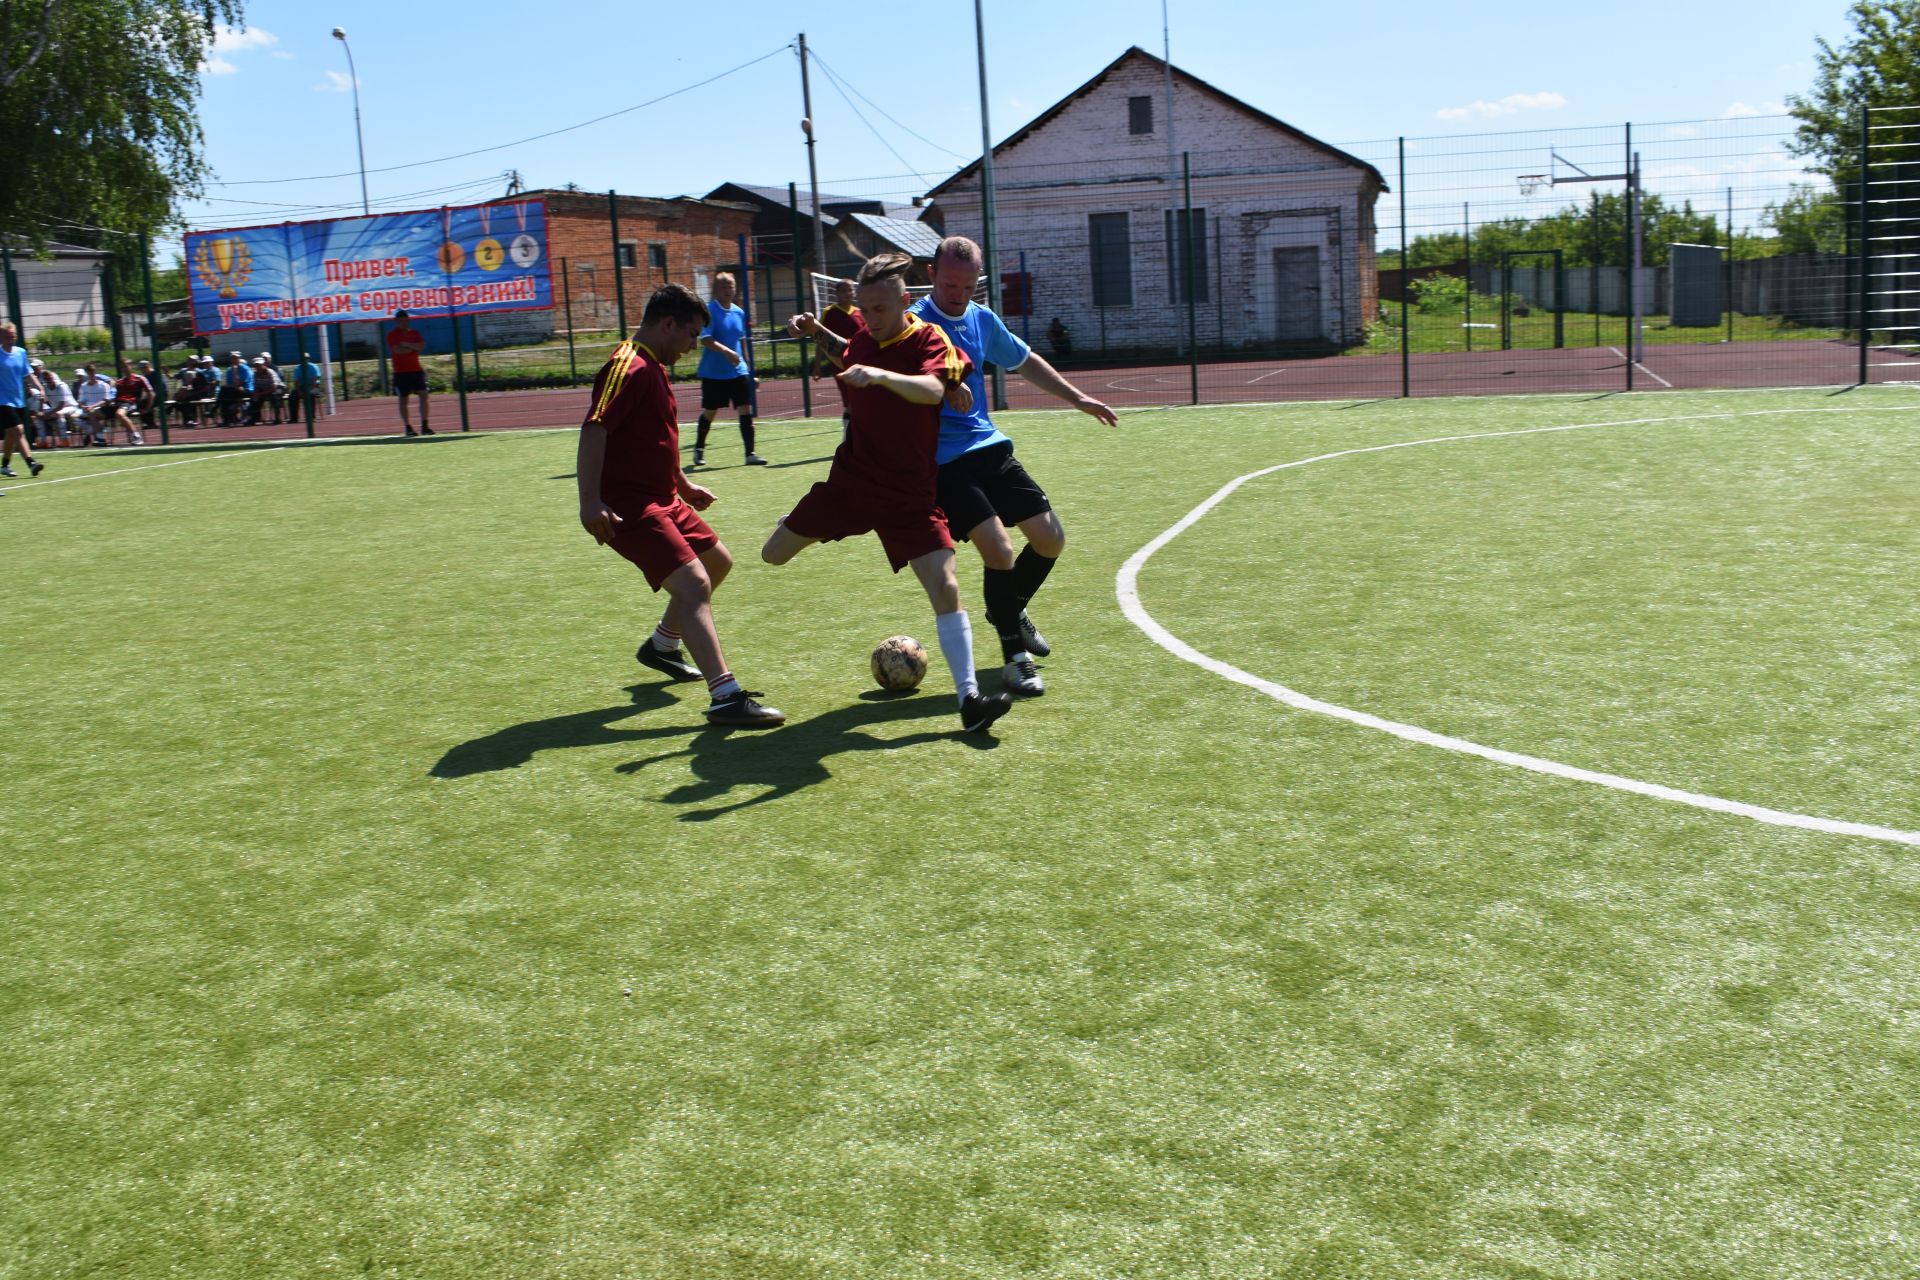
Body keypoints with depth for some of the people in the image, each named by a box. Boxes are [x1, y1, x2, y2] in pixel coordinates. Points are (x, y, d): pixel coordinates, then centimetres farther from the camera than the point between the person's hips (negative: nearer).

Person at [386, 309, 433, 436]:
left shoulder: (414, 333, 11)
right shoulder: (392, 334, -1)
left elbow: (422, 346, -5)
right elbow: (397, 350, -16)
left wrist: (407, 345, -16)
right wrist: (414, 348, -6)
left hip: (416, 370, 4)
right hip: (401, 372, -4)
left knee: (423, 395, -6)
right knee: (403, 400, 0)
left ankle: (424, 426, -6)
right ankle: (408, 427, 5)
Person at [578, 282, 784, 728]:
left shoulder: (653, 368, 17)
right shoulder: (629, 367, -16)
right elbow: (593, 430, -27)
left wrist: (683, 484, 34)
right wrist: (590, 502, -34)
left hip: (662, 498, 11)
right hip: (630, 506, -11)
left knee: (717, 561, 24)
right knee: (694, 584, -22)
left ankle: (661, 646, 40)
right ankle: (726, 697, -27)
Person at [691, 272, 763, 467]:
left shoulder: (739, 312, 7)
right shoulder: (709, 310, -10)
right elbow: (705, 339, -21)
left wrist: (747, 364, 19)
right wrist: (726, 351, -35)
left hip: (738, 371, 4)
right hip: (713, 373, -4)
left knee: (746, 409, -6)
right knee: (709, 412, 8)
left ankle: (750, 454, -4)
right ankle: (699, 449, 28)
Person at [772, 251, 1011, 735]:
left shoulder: (930, 340, -14)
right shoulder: (863, 339, 1)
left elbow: (931, 389, -36)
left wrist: (880, 376, -52)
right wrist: (819, 332, 10)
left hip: (909, 495, -5)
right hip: (850, 479, 5)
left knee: (946, 588, -17)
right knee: (774, 555, 13)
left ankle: (968, 698, -11)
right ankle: (796, 525, 50)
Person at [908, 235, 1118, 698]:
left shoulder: (982, 319, 9)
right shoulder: (916, 323, -11)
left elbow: (1025, 362, 25)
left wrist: (1077, 398, 26)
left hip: (990, 448, 7)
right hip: (944, 461, -7)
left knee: (1050, 539, 7)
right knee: (998, 548, -19)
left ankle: (1010, 611, 35)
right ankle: (1015, 655, -1)